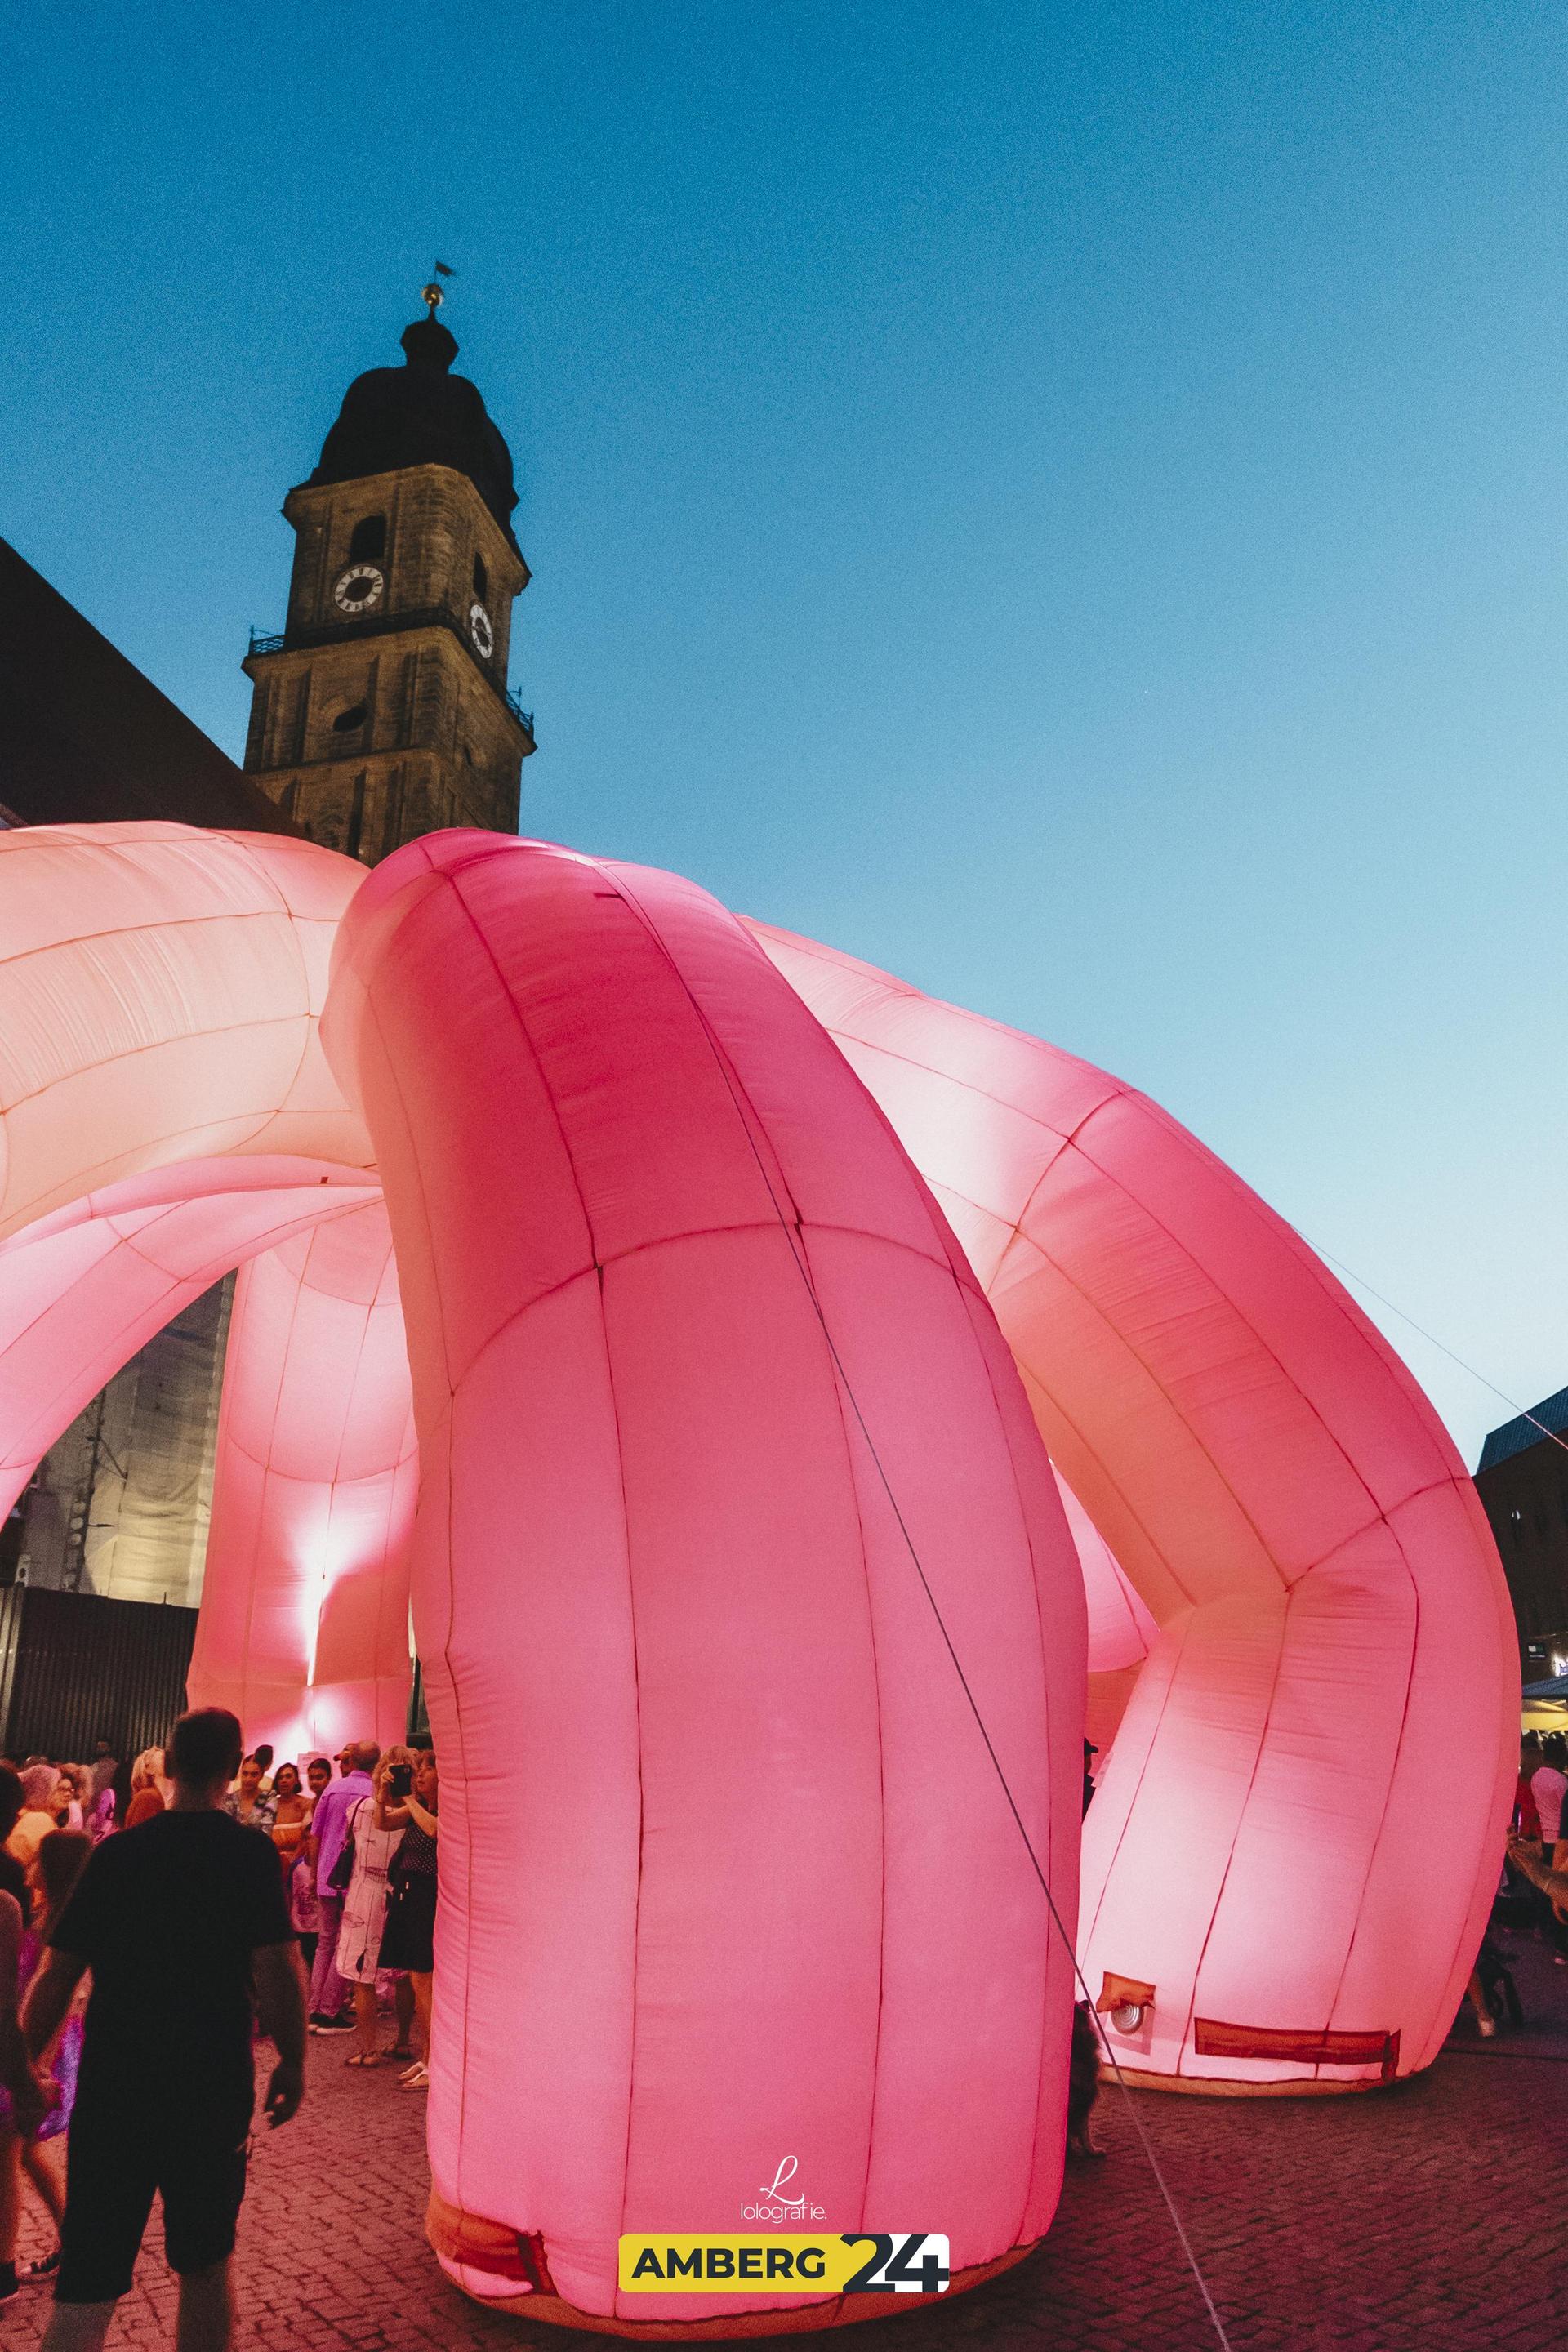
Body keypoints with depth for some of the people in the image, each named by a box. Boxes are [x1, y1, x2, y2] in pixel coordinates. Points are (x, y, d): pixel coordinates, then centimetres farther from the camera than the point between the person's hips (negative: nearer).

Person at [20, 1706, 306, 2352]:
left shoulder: (114, 1853, -1)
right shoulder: (249, 1851, -10)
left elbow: (54, 1977, 1)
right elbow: (277, 1970, -15)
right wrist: (292, 2062, 0)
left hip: (110, 2094, 2)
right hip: (213, 2094, -2)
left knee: (87, 2288, 8)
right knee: (206, 2263, 19)